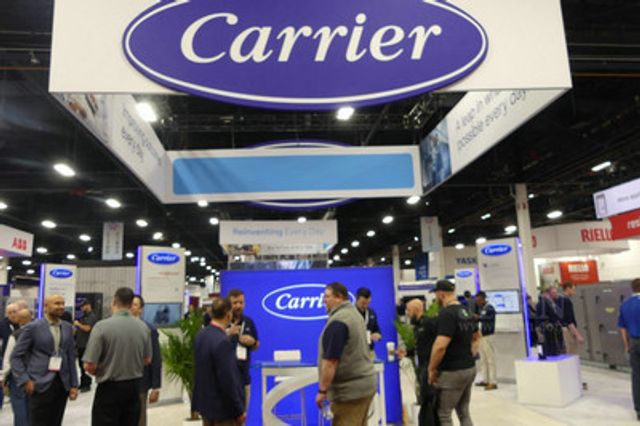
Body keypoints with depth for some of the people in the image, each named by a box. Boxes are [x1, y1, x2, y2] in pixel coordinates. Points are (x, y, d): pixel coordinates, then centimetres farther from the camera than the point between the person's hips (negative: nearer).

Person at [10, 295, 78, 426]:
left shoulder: (68, 327, 8)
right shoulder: (32, 327, -6)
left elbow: (71, 357, 10)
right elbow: (15, 356, -3)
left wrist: (74, 384, 7)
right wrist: (24, 380, -11)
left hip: (62, 384, 4)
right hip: (40, 385, -4)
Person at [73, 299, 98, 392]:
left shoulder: (92, 316, -11)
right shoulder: (84, 316, 17)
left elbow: (87, 328, -20)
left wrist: (78, 324, -9)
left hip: (86, 345, -9)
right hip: (80, 344, 9)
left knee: (86, 366, -5)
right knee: (81, 364, 13)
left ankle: (87, 385, 1)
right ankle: (83, 383, 21)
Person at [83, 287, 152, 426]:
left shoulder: (102, 326, -15)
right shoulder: (143, 327, -2)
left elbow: (89, 366, -15)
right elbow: (147, 360, 8)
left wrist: (100, 373, 7)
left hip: (110, 388, -4)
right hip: (134, 387, 4)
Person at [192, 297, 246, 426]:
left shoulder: (201, 334, 0)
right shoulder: (222, 342, -26)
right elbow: (228, 380, -24)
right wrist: (240, 410, -14)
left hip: (205, 401, 8)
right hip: (222, 405, -8)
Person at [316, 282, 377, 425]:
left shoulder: (337, 322, -19)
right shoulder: (355, 313, 11)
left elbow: (330, 361, -22)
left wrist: (322, 390, -14)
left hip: (349, 389, -9)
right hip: (366, 383, 9)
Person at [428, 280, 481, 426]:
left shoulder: (446, 314, -20)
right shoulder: (466, 312, 10)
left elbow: (440, 346, -27)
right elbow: (477, 337, 24)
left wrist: (432, 369, -15)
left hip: (453, 371, -9)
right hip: (470, 368, 9)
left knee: (444, 414, 3)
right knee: (464, 412, 18)